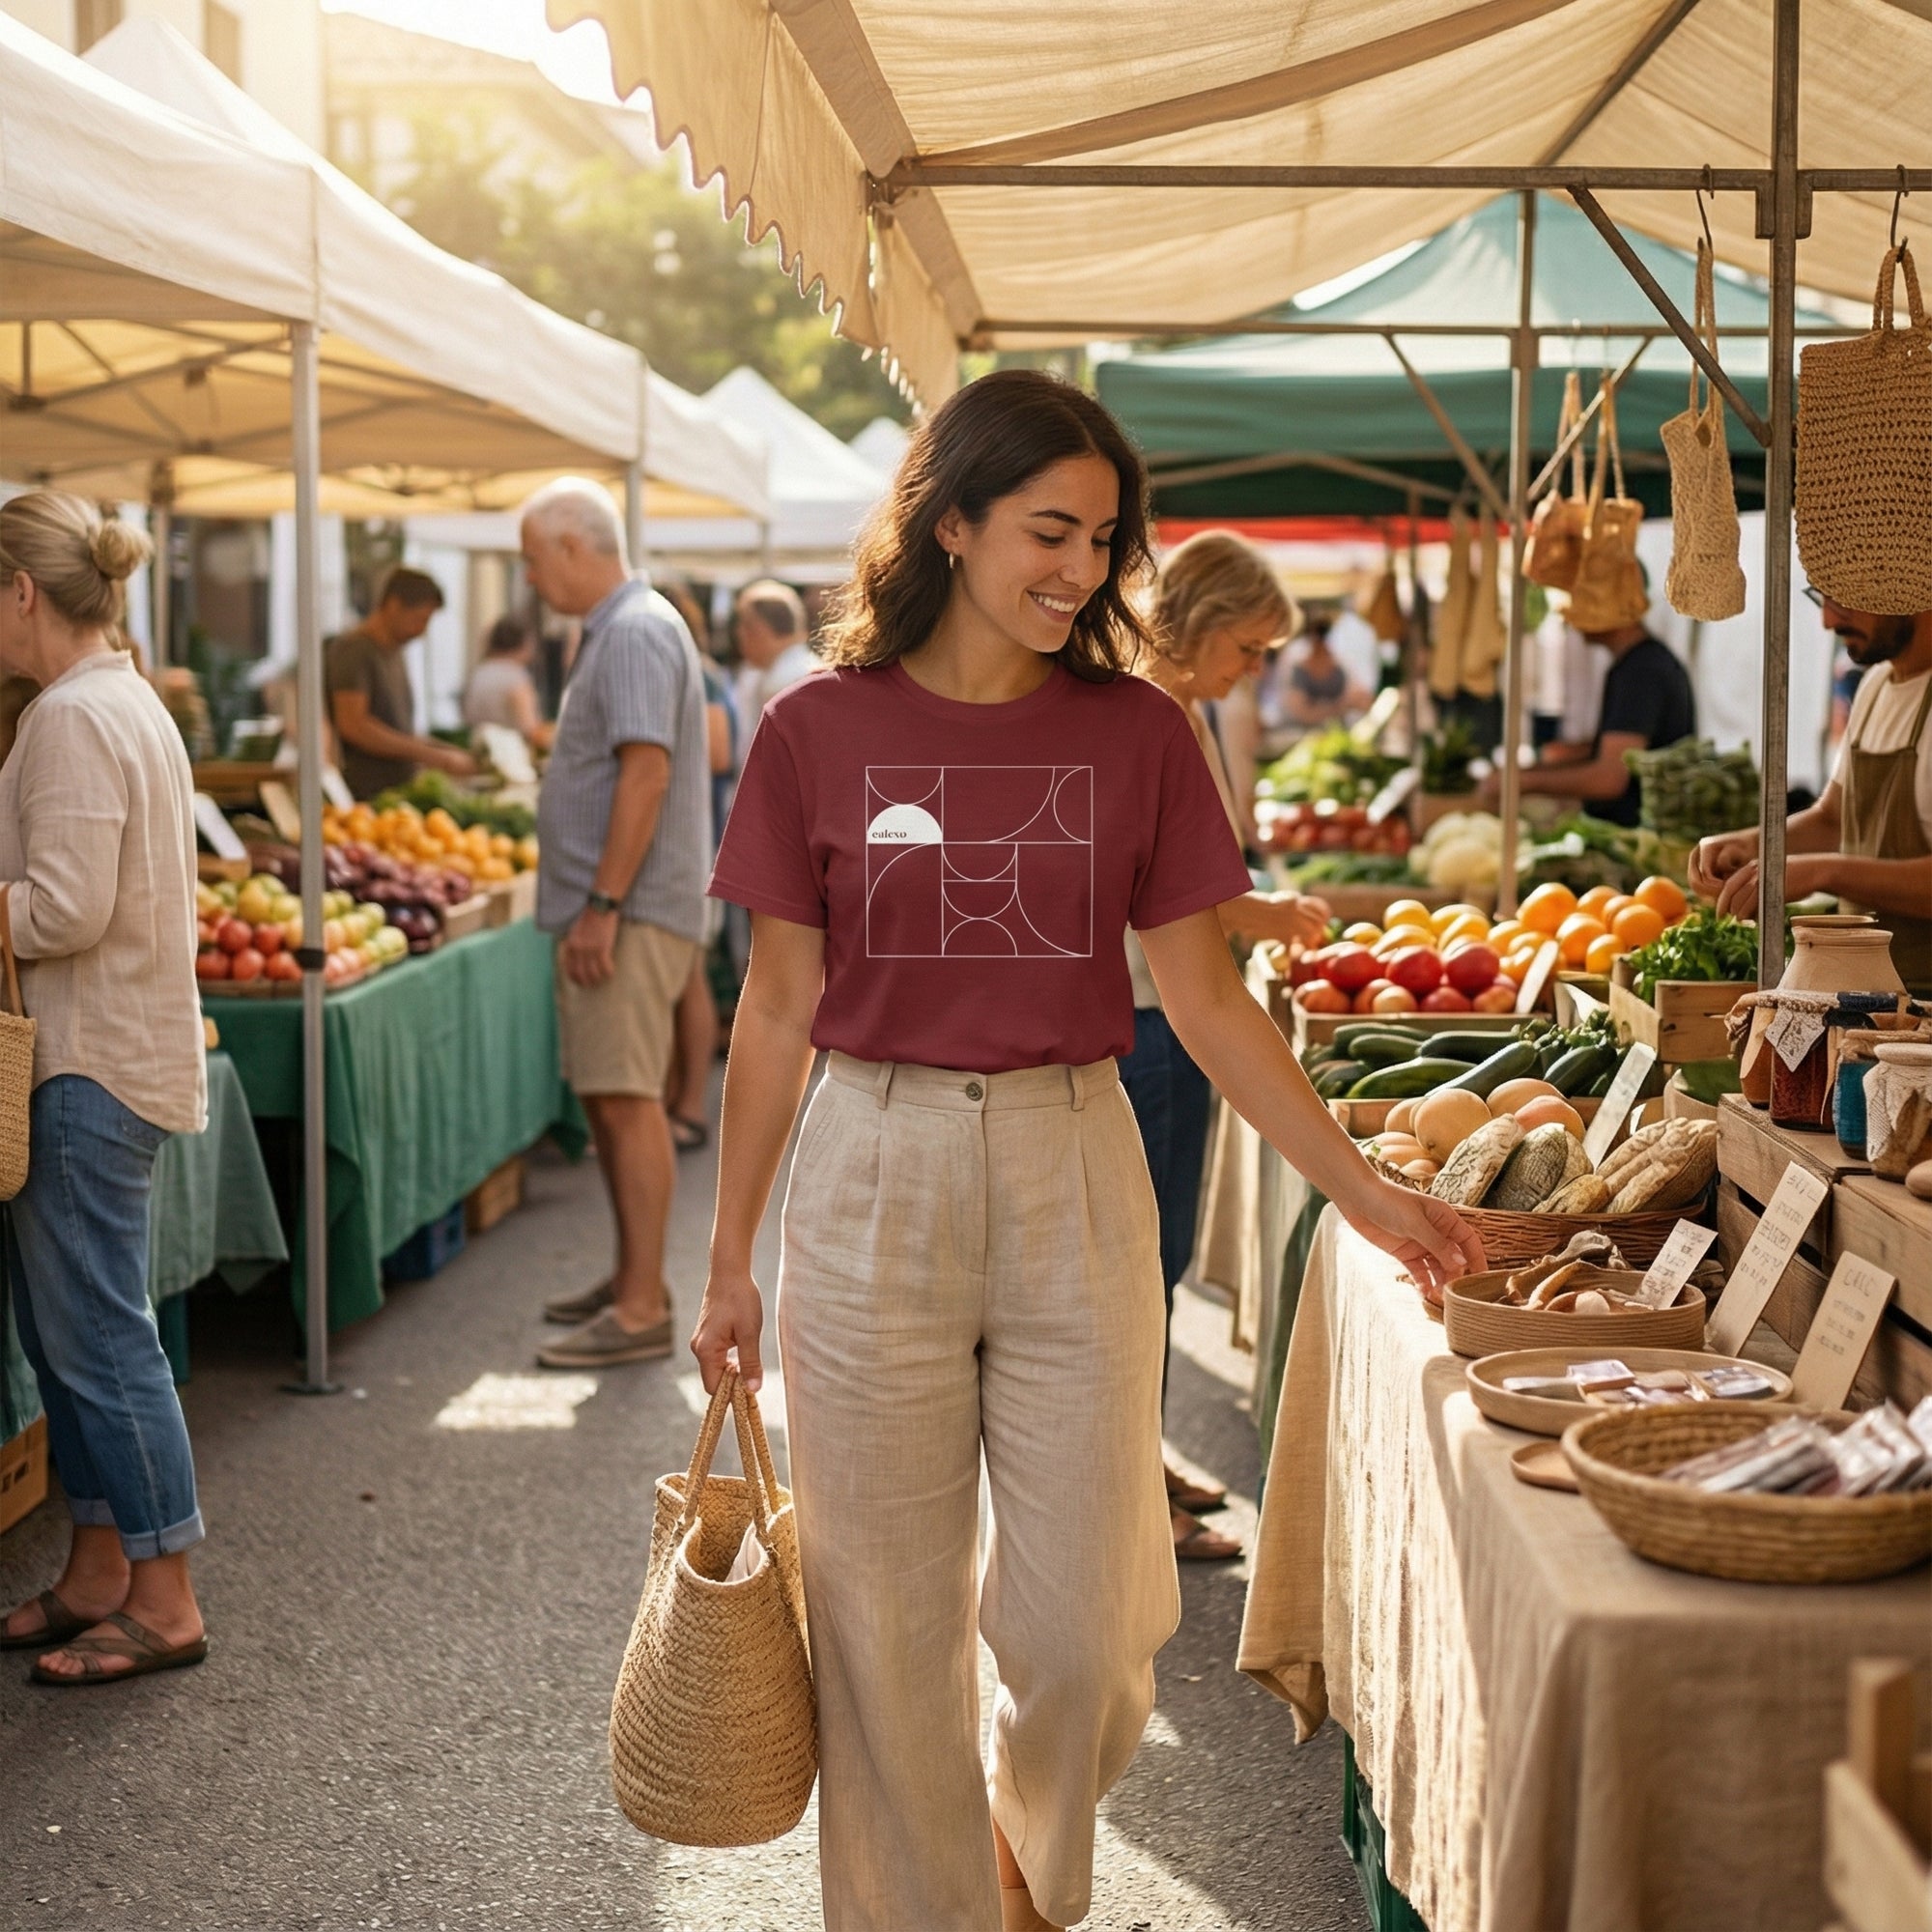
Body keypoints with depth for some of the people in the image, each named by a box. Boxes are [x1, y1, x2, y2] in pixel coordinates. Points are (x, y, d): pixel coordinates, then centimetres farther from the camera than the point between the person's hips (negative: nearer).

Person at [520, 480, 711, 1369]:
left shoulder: (637, 632, -14)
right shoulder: (612, 632, 19)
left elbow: (647, 772, -22)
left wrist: (602, 906, -23)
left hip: (630, 912, -11)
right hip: (603, 908, 11)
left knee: (627, 1098, -10)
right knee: (603, 1096, 15)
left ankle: (641, 1311, -8)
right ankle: (633, 1278, 25)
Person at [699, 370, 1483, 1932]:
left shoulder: (1138, 734, 2)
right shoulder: (821, 733, -1)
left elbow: (1206, 1000, 4)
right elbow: (779, 1009, 4)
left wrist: (1363, 1191, -2)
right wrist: (731, 1258, 6)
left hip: (1073, 1186, 1)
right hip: (875, 1185, -1)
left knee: (1084, 1629, 5)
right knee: (891, 1626, 6)